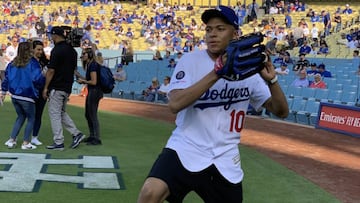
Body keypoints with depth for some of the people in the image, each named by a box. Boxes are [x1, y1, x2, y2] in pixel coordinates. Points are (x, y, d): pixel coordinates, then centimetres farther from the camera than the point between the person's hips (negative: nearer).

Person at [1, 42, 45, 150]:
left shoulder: (13, 63, 6)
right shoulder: (32, 63, -12)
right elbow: (38, 79, -19)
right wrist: (44, 80, 3)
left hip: (14, 96, 6)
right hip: (27, 97, -6)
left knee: (21, 117, 23)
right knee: (31, 119, 12)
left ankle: (11, 140, 18)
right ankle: (26, 143, 8)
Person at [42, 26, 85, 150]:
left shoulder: (57, 50, -14)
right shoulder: (72, 50, 11)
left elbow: (51, 70, -17)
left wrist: (46, 88, -11)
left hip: (57, 88, -8)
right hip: (67, 88, 8)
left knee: (54, 113, -1)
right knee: (62, 112, 19)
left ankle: (58, 143, 0)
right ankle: (76, 133, 10)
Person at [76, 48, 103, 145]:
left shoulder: (93, 65, -16)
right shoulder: (88, 65, 14)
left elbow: (93, 82, -20)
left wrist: (83, 81, -8)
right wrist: (79, 76, 11)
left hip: (95, 91, -11)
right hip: (91, 91, 11)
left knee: (93, 115, -7)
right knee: (87, 114, 17)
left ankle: (97, 139, -3)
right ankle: (92, 136, 26)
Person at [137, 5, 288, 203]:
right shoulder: (191, 60, -4)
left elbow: (281, 111, 4)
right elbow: (175, 104, -19)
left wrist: (271, 80, -15)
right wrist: (216, 73, -25)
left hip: (225, 161, 4)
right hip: (185, 150, -3)